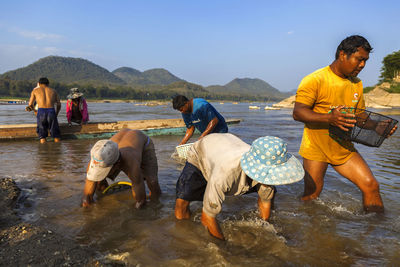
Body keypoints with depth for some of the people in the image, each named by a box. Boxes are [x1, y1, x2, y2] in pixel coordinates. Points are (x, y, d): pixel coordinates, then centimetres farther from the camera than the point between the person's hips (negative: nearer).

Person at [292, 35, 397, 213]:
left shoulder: (357, 84, 9)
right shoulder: (315, 80, -13)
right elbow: (298, 113, -20)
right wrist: (330, 118, -35)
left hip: (344, 149, 6)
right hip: (316, 149, -6)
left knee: (371, 185, 1)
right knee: (311, 197, 2)